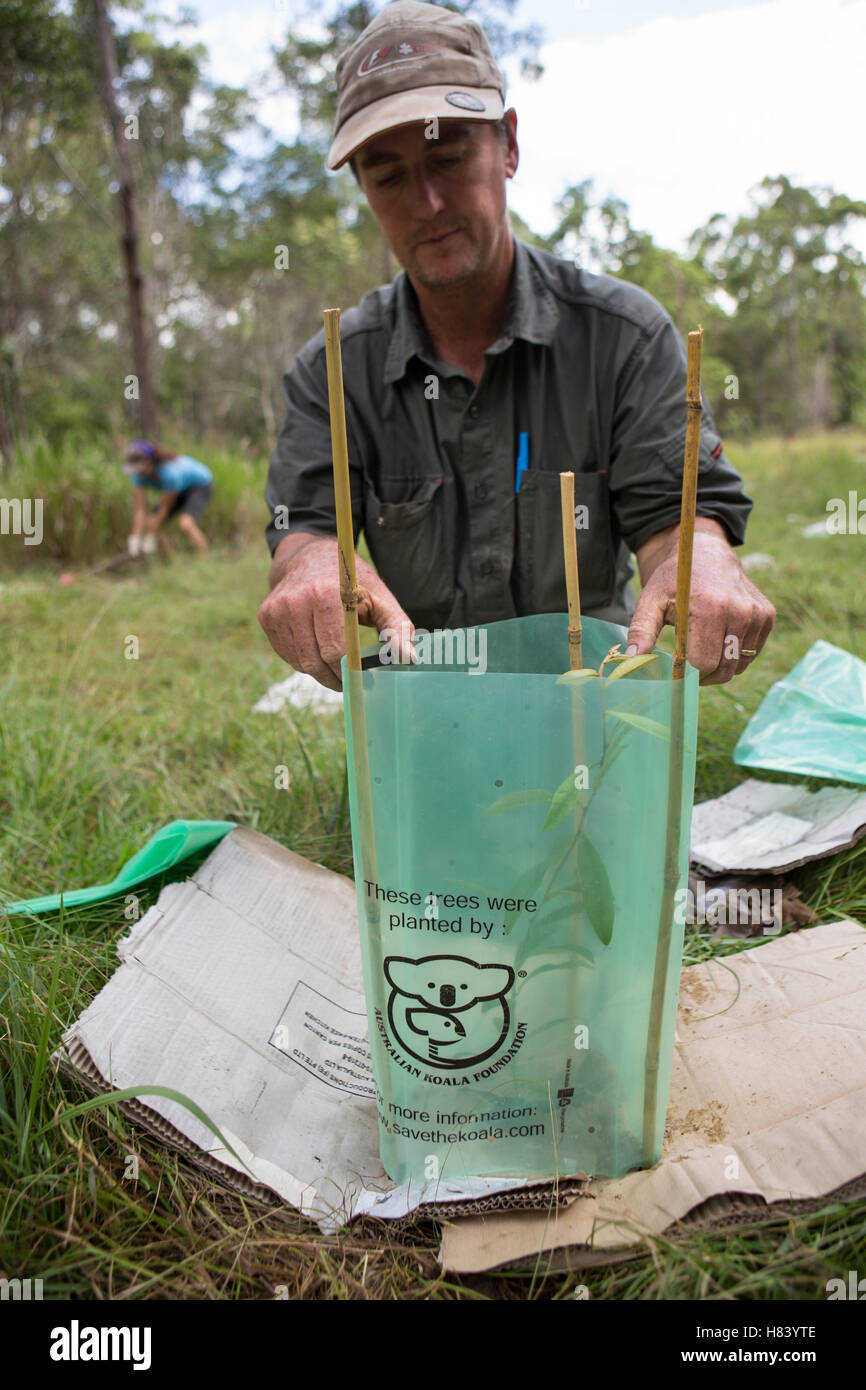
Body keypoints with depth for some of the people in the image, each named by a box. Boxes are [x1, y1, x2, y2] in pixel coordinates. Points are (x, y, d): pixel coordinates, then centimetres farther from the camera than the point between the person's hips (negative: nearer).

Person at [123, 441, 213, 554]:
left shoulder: (170, 471, -38)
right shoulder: (138, 473, -21)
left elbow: (165, 508, -28)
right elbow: (140, 509, -21)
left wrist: (150, 539, -22)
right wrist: (134, 540, -28)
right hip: (180, 491, 7)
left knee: (185, 524, -33)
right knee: (149, 524, -6)